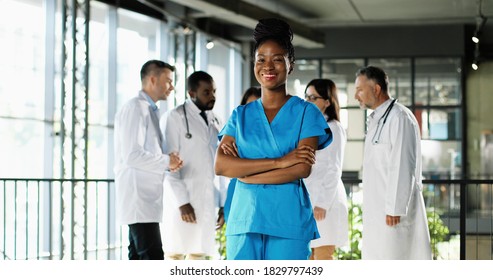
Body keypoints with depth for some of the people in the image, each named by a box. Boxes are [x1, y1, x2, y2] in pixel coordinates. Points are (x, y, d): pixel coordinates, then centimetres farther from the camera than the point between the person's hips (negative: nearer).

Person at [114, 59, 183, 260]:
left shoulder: (149, 110, 18)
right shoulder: (135, 108, -11)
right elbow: (131, 155, -19)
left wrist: (169, 162, 4)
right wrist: (166, 161, -10)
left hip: (147, 197, 10)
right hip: (138, 197, -10)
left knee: (138, 259, 10)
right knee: (153, 259, -14)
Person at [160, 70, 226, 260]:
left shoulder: (214, 122, 15)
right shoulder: (174, 118, -4)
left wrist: (223, 203, 9)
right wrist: (182, 202, -16)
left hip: (208, 203, 6)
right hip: (183, 202, -6)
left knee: (198, 254, 5)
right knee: (175, 255, -5)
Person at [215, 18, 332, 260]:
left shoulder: (306, 112, 4)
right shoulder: (241, 115, 12)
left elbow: (302, 169, -9)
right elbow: (220, 166, -3)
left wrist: (244, 173, -6)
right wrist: (279, 161, -12)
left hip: (288, 222, -2)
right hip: (244, 219, 3)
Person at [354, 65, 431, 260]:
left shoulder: (399, 118, -13)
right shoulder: (376, 119, 18)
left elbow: (402, 167, -19)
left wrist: (394, 208, -21)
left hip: (393, 211, -10)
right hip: (376, 209, 10)